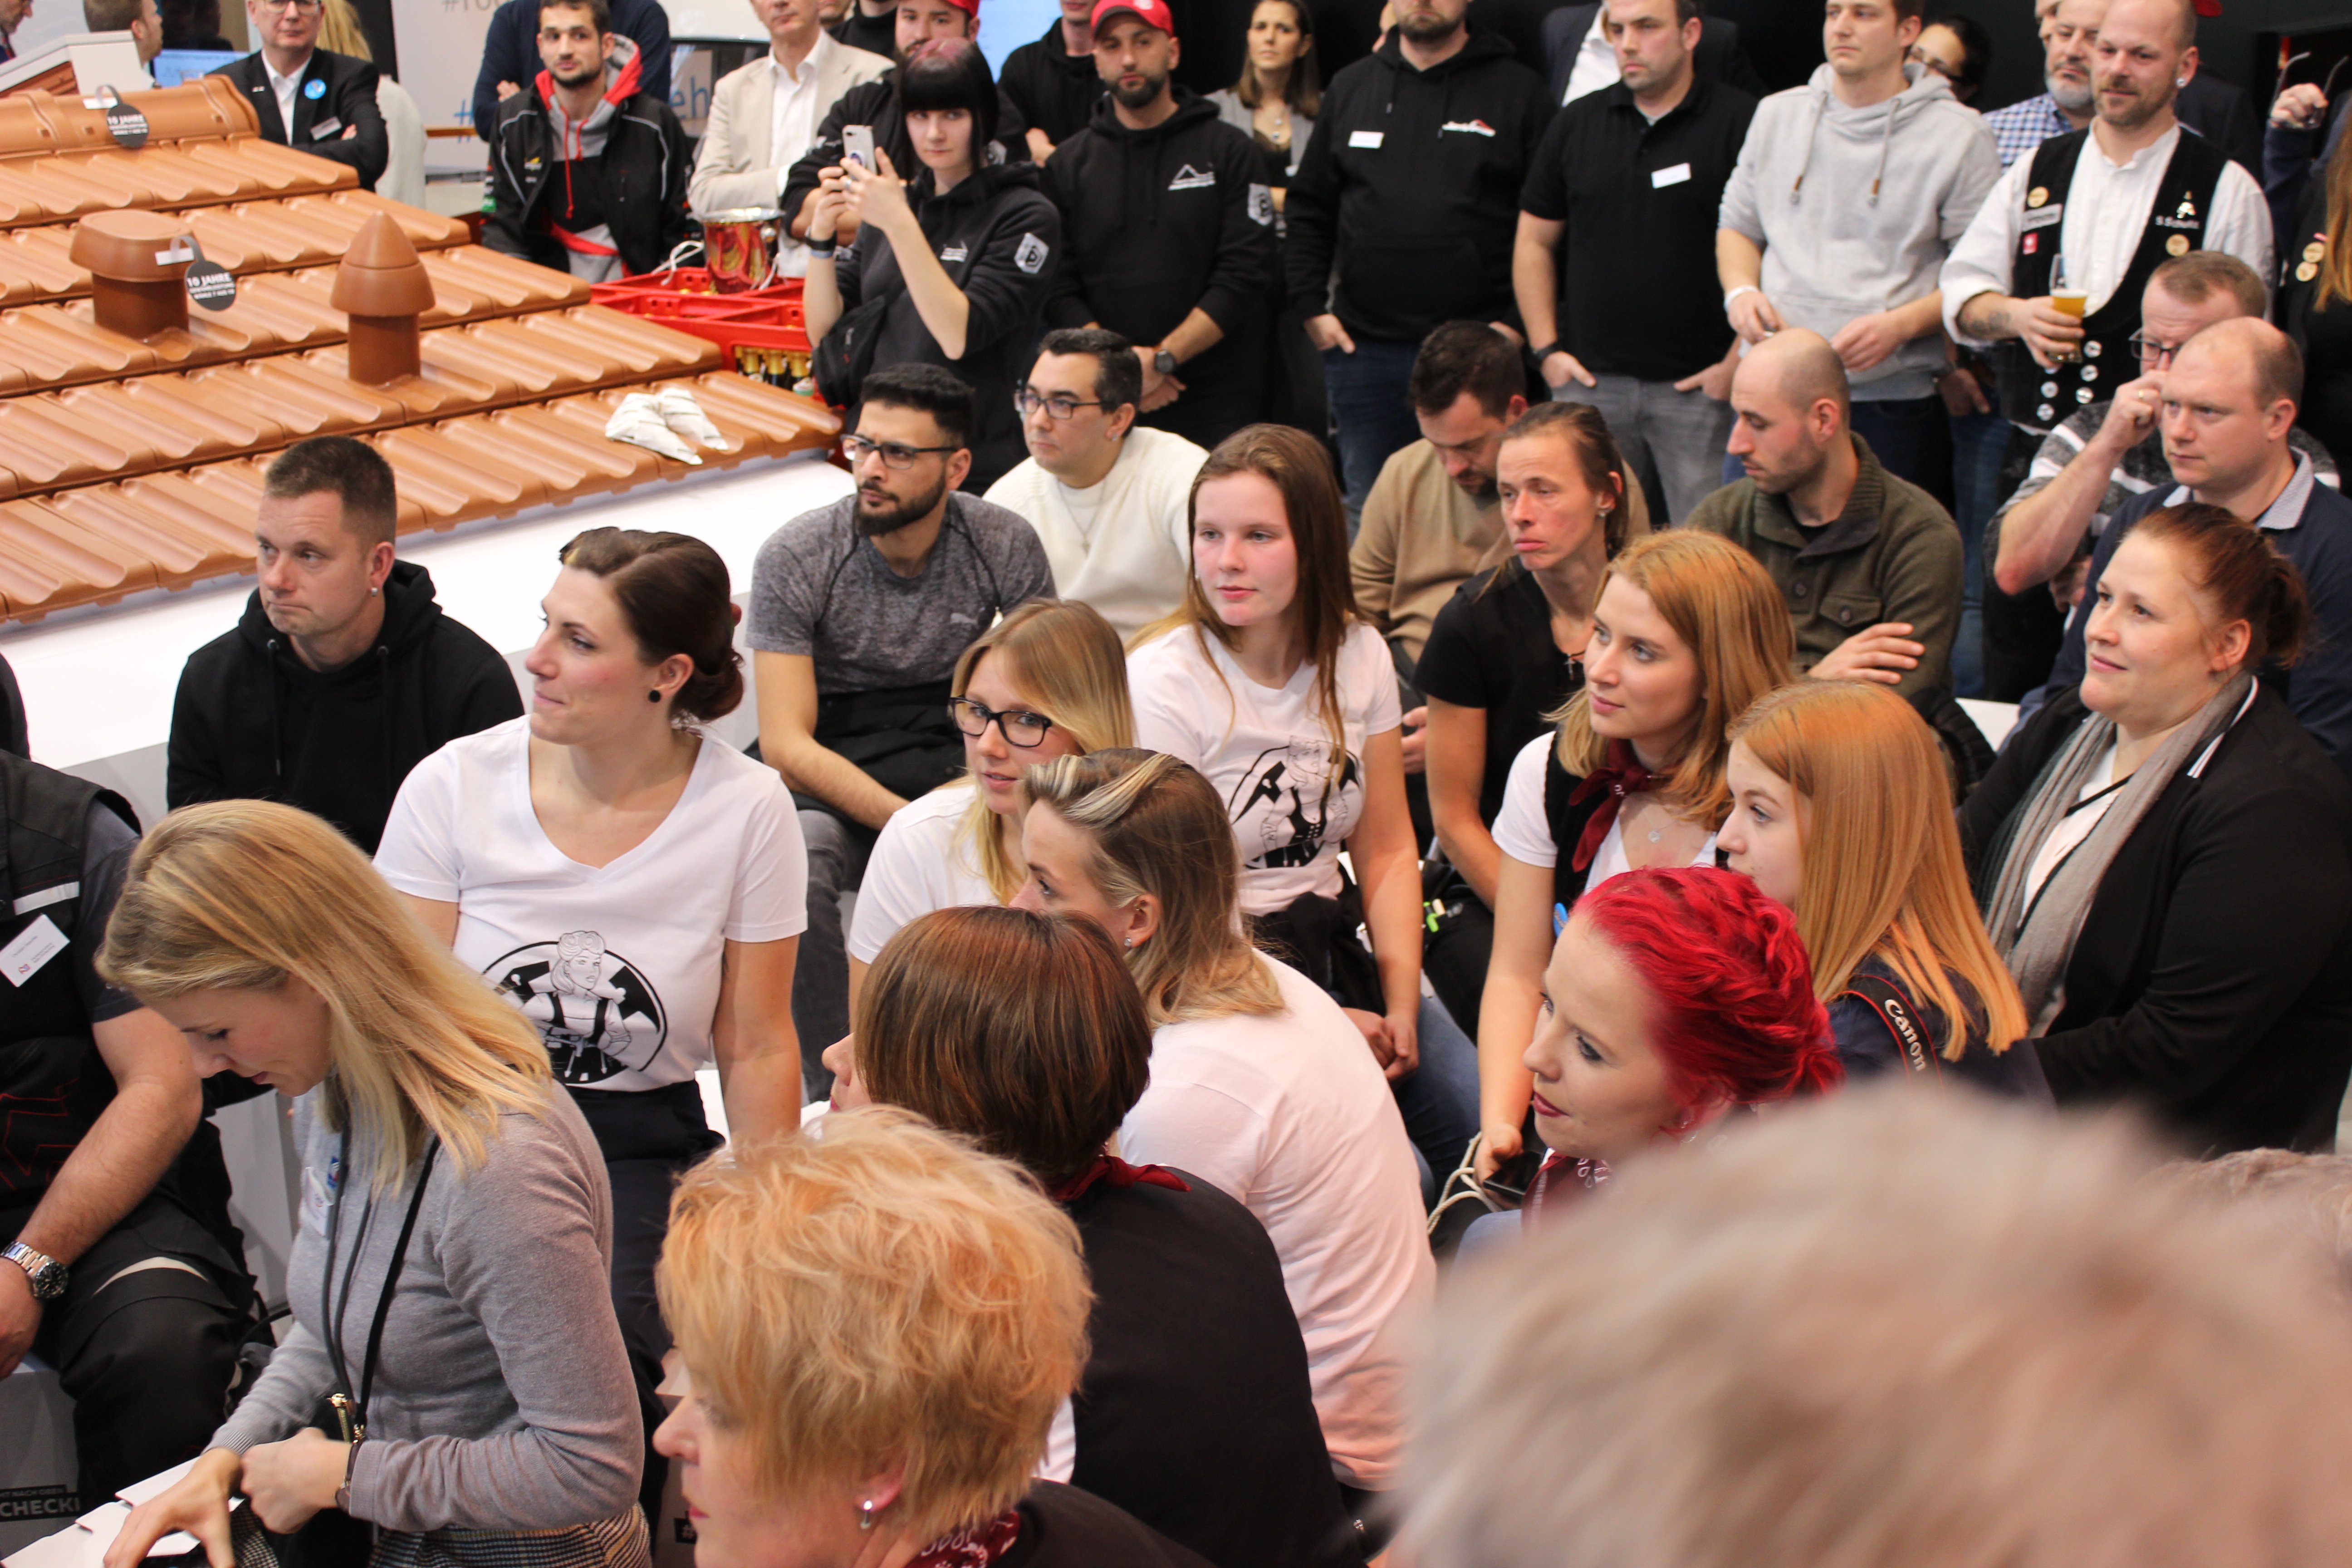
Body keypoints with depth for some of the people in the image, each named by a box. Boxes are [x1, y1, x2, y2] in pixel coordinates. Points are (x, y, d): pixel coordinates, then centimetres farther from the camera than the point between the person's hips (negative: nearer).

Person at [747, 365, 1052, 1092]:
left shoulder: (1005, 546, -7)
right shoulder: (795, 556, -13)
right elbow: (786, 745, -17)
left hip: (956, 758, 2)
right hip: (830, 774, -2)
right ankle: (835, 1091, -22)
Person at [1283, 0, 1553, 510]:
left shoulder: (1518, 91, 2)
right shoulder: (1350, 87, 13)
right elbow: (1307, 210, 17)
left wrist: (1520, 322, -8)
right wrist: (1312, 305, 6)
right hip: (1362, 346, 3)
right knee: (1368, 508, 9)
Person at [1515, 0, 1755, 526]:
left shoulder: (1742, 124, -4)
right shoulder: (1576, 125, 10)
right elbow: (1534, 244, 16)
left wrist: (1739, 363, -10)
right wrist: (1546, 349, 7)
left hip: (1697, 384, -4)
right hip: (1589, 380, 4)